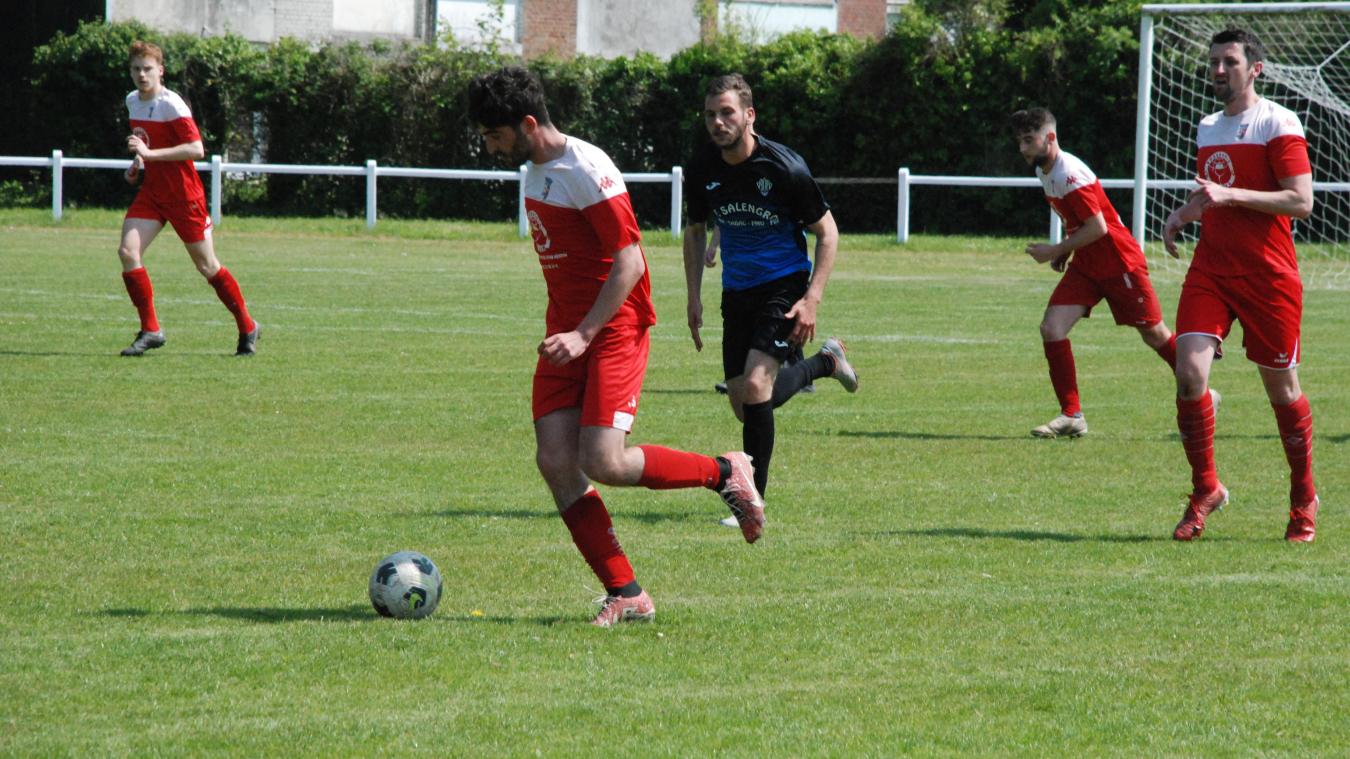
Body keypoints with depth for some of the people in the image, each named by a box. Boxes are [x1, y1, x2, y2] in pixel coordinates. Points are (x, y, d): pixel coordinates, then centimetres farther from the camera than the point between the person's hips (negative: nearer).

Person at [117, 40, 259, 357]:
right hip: (151, 191, 7)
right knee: (127, 251, -14)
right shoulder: (133, 101, 7)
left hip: (183, 194, -7)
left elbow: (196, 149, -25)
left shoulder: (171, 105, -17)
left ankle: (247, 328, 21)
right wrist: (138, 163, 9)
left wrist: (150, 153, -29)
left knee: (207, 266, 3)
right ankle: (150, 330, -7)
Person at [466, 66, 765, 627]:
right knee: (554, 461, -6)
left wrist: (583, 335, -24)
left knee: (603, 463, -17)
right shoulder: (535, 169, 12)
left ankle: (725, 472, 7)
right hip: (565, 331, 8)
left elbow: (629, 263, -20)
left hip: (614, 329, -8)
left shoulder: (587, 171, -16)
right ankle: (626, 595, -2)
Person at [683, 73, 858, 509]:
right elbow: (696, 231, 13)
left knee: (755, 387, -22)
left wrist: (812, 300, -16)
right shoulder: (702, 169, -5)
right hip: (737, 292, 6)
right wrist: (694, 297, 7)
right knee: (743, 406, 7)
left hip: (784, 285, -6)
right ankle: (825, 363, 35)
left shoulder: (784, 168, -18)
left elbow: (827, 232, -8)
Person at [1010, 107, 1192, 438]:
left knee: (1154, 334, 4)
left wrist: (1055, 251, -18)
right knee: (1051, 328, -9)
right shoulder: (1044, 171, 6)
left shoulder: (1068, 173, -23)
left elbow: (1097, 227, -25)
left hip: (1118, 262, -8)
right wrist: (1065, 252, 6)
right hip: (1085, 265, 8)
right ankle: (1072, 416, -5)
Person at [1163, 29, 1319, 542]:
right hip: (1210, 269, 5)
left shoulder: (1278, 124, -7)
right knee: (1189, 374, -13)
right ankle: (1205, 490, 0)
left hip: (1268, 277, -5)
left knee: (1281, 390, 3)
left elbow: (1301, 201, -14)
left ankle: (1303, 499, 22)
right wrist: (1184, 212, 9)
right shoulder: (1206, 129, 15)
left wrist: (1231, 195, -22)